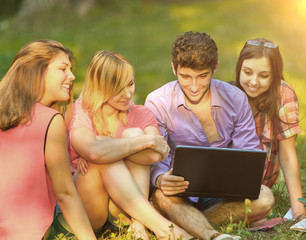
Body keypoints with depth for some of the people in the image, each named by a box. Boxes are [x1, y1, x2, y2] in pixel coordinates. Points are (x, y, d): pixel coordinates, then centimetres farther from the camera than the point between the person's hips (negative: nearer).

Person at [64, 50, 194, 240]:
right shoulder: (78, 114, -7)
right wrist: (147, 140, -24)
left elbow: (156, 155, -17)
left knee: (134, 134, -17)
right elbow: (95, 151, -31)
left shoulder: (141, 115, 5)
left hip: (121, 208, 3)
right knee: (103, 142, -28)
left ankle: (137, 223, -30)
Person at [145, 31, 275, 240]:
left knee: (264, 199, -28)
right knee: (163, 196, -37)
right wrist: (160, 179, -37)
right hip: (182, 191, -2)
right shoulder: (158, 103, -7)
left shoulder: (235, 99, 0)